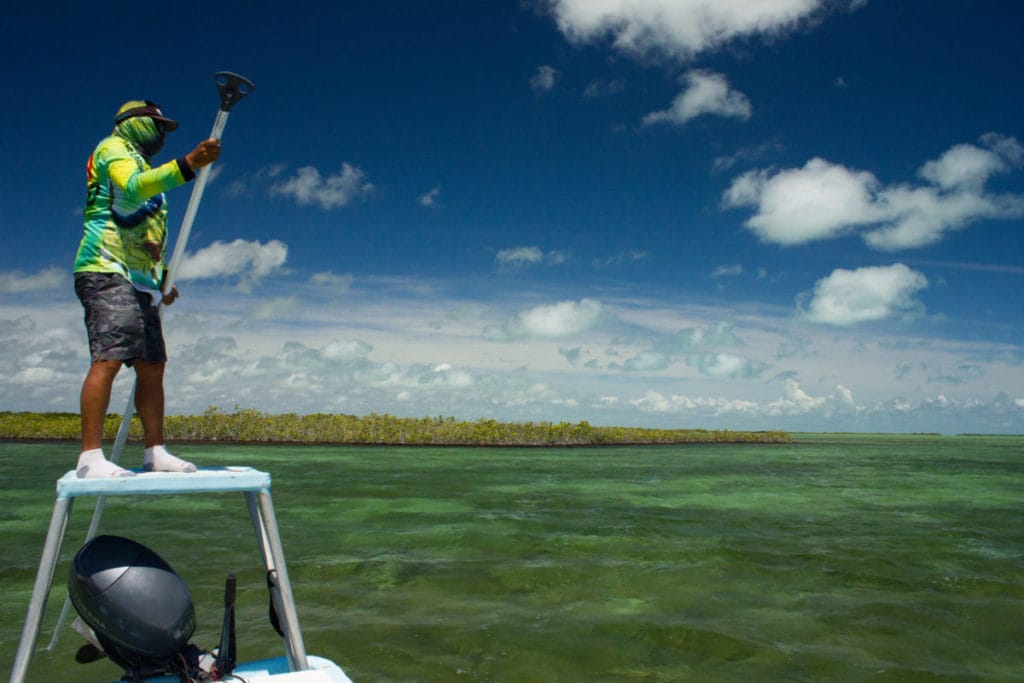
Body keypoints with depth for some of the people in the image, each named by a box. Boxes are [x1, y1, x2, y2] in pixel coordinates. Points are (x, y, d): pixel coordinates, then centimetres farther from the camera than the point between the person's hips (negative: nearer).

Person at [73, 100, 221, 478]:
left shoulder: (144, 166, 31)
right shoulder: (113, 148, 4)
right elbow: (133, 186, -21)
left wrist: (163, 278, 17)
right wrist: (188, 164, -31)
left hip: (139, 281, 9)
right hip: (106, 272, -9)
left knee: (152, 367, 5)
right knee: (108, 359, -19)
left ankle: (156, 452, 8)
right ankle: (90, 457, -20)